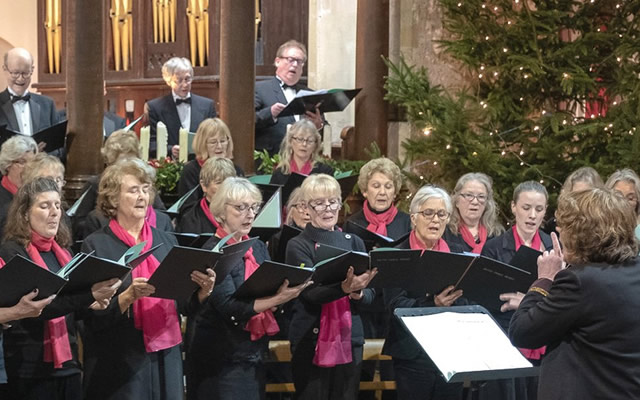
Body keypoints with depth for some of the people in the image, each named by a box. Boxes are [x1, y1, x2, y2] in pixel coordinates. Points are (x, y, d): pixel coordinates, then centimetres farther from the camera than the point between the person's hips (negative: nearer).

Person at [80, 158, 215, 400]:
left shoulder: (167, 241, 10)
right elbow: (93, 315, -8)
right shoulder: (96, 245, -4)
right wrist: (128, 296, -23)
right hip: (119, 363, -4)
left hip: (166, 359, 4)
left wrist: (203, 292, -9)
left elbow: (186, 306, 11)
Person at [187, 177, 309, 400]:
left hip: (255, 354, 7)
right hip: (222, 359, -7)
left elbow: (272, 291, 8)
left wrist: (290, 289, -14)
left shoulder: (258, 248, 9)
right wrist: (276, 300, -33)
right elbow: (229, 307, -22)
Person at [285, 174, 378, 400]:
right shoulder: (298, 246, -3)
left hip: (350, 339, 4)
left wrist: (357, 293, -16)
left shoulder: (353, 243, 11)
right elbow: (310, 293, -17)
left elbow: (370, 294, 7)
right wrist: (344, 288, -35)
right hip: (311, 342, -4)